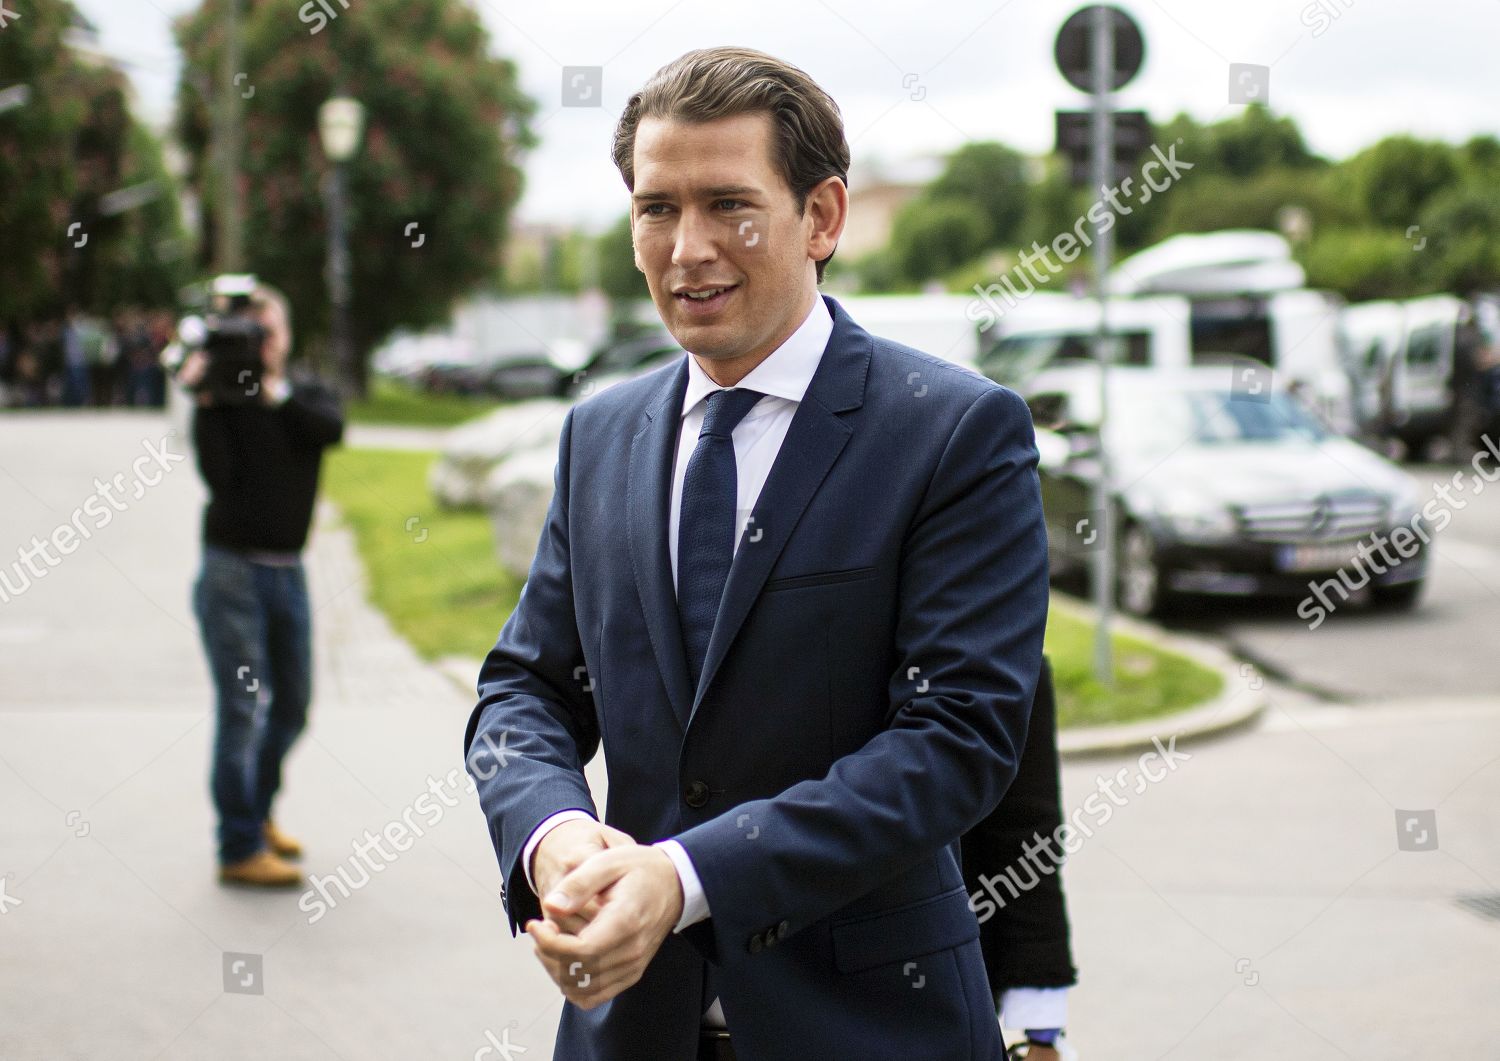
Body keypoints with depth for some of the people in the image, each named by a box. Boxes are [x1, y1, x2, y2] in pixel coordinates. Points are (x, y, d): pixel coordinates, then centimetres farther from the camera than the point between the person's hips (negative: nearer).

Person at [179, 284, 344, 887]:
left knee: (292, 706, 15)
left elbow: (331, 429, -16)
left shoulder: (306, 398, 8)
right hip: (234, 569, -5)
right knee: (242, 708, -8)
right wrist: (205, 403, -24)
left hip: (288, 571, 5)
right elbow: (218, 475, -19)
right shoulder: (222, 403, -3)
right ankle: (240, 849, -4)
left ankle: (257, 811, 35)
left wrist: (275, 393, -24)